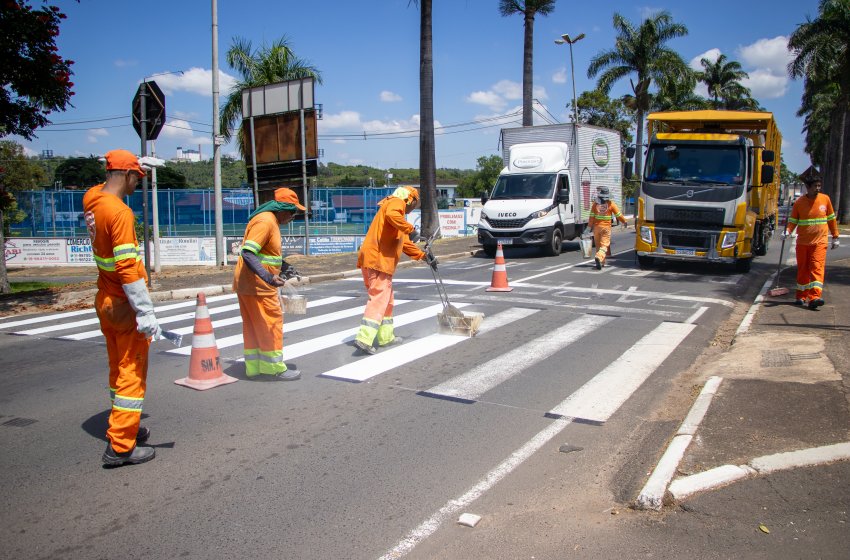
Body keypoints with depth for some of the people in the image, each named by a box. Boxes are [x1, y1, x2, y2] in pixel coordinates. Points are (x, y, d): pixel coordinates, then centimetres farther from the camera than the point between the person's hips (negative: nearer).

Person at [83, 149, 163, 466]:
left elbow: (105, 189, 31)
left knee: (118, 368, 20)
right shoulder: (120, 212, -22)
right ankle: (120, 447, 4)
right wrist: (145, 312, -25)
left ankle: (125, 427, 34)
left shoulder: (92, 198, 3)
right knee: (133, 372, -1)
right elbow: (127, 268, -26)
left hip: (104, 301, 9)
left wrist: (136, 164, 25)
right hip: (124, 306, -9)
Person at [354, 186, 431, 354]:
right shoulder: (396, 202, 1)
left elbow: (404, 243, 35)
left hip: (370, 260, 10)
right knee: (379, 299, -11)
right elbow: (392, 215, -27)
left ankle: (386, 337, 25)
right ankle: (364, 338, -17)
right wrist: (411, 229, -20)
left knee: (386, 299, 18)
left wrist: (424, 256, 34)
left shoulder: (394, 206, 31)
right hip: (378, 260, -10)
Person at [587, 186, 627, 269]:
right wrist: (624, 222, 17)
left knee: (598, 245, 14)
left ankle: (601, 262, 21)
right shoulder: (611, 204, -4)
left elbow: (591, 217, -4)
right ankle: (599, 257, -32)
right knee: (604, 245, -6)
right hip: (606, 227, -2)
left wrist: (590, 226, 2)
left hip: (596, 227, 2)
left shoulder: (595, 203, -2)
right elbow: (618, 215, 2)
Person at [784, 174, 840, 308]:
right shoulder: (799, 202, -1)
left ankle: (814, 297, -19)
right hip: (802, 242, 1)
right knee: (802, 270, 8)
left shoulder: (825, 199, 2)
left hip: (819, 242, 0)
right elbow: (793, 221, 4)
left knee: (817, 268, -11)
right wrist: (788, 231, -16)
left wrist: (835, 237, 12)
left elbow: (831, 219, 11)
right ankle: (801, 296, 19)